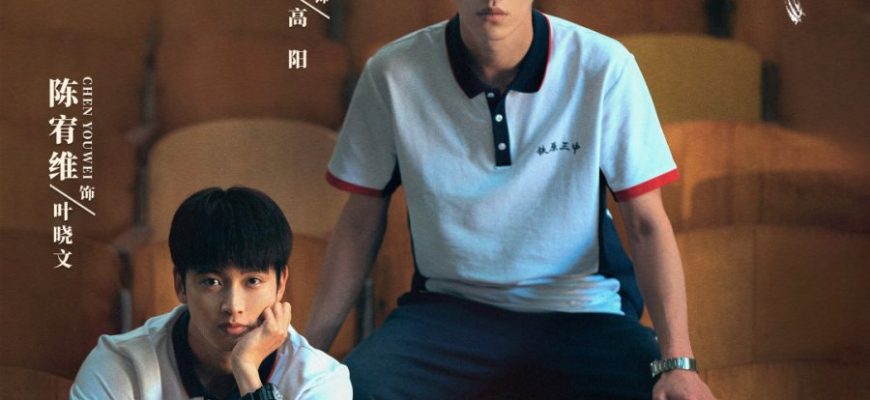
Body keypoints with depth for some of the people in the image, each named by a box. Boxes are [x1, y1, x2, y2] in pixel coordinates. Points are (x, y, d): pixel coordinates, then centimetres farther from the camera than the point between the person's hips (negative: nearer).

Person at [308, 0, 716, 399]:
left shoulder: (604, 67, -10)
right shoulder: (392, 75, -6)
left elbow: (646, 224, -6)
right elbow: (360, 222, 4)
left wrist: (677, 361, -17)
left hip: (581, 316, 0)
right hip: (449, 309, 1)